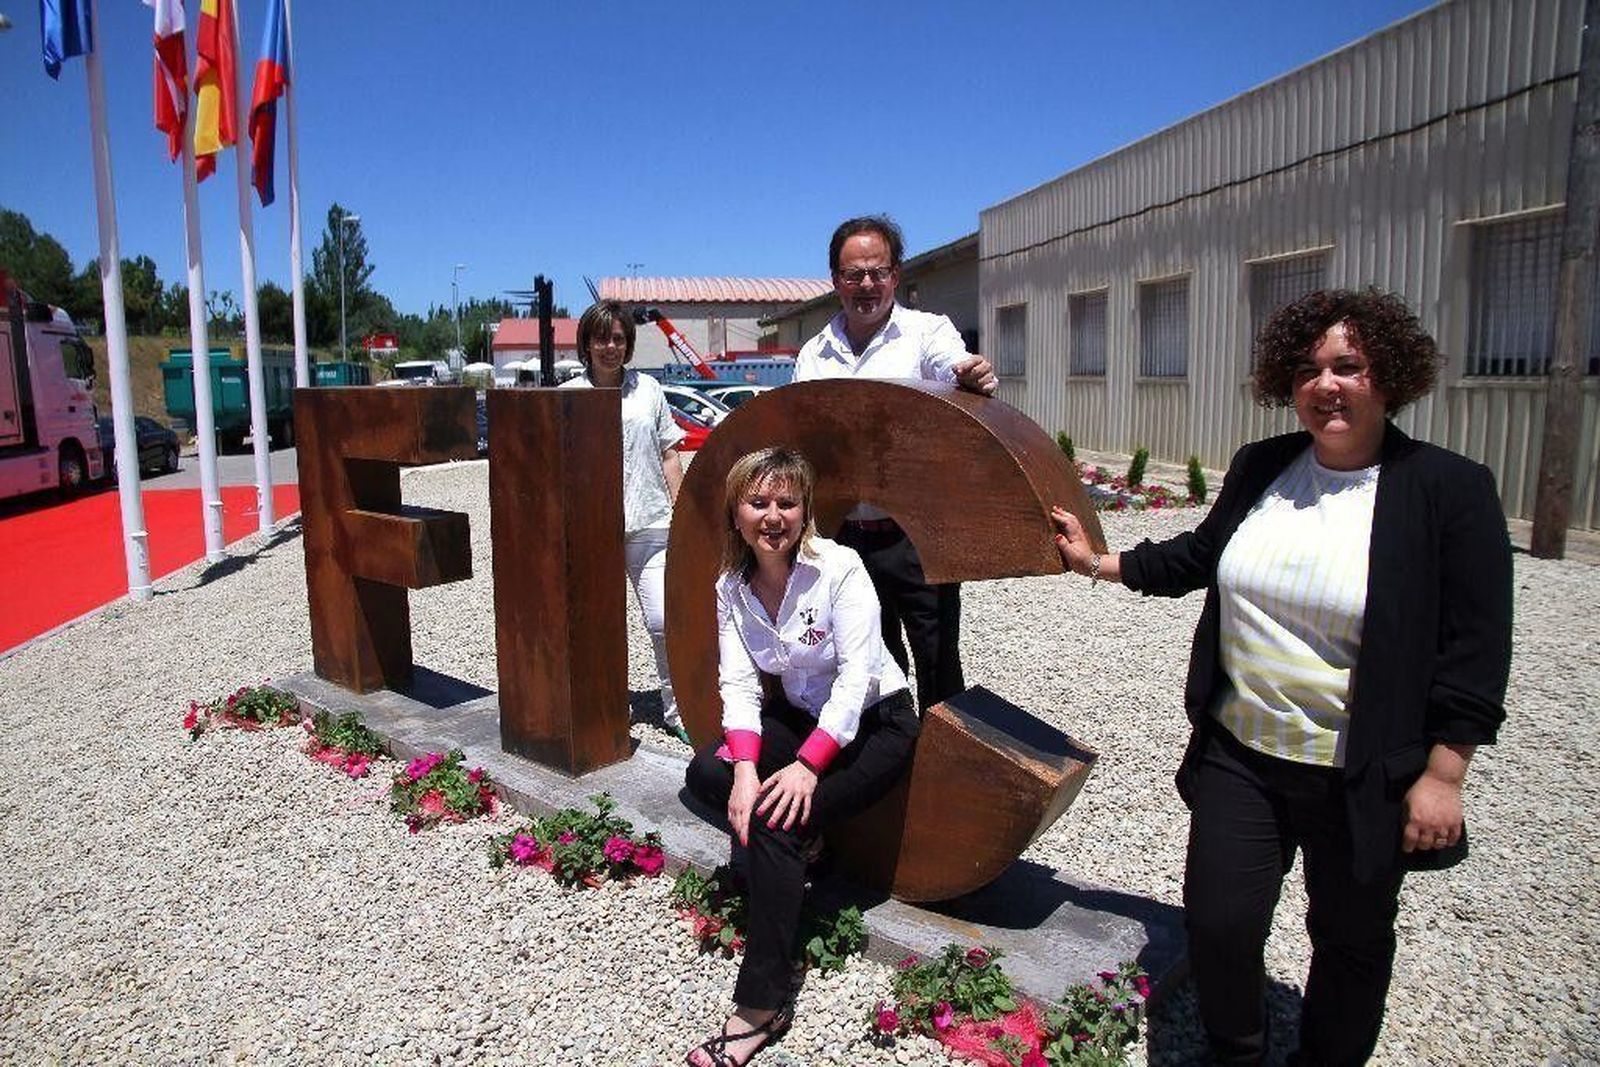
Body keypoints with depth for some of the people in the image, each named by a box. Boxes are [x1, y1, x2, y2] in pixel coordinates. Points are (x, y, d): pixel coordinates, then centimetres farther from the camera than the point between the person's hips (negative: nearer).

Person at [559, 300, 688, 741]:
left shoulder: (648, 389, 10)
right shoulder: (567, 395, 6)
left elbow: (669, 457, 13)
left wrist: (679, 514, 8)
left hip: (650, 525, 1)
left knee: (665, 621, -4)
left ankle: (676, 708, 10)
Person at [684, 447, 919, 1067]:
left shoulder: (839, 568, -20)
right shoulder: (732, 588, -4)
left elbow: (856, 673, -25)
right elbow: (739, 683, -10)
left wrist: (806, 766, -31)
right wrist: (746, 768, -26)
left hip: (875, 722, -6)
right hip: (800, 717, 6)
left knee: (776, 822, -25)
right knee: (706, 774, -18)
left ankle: (762, 1005, -17)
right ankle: (798, 843, 6)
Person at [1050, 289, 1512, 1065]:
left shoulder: (1449, 490, -11)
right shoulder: (1260, 467, 3)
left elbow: (1475, 645, -10)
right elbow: (1201, 556, 18)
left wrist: (1442, 775, -12)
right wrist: (1100, 563, 15)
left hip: (1364, 778, -3)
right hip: (1238, 754, 3)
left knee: (1351, 940, 16)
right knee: (1218, 921, 6)